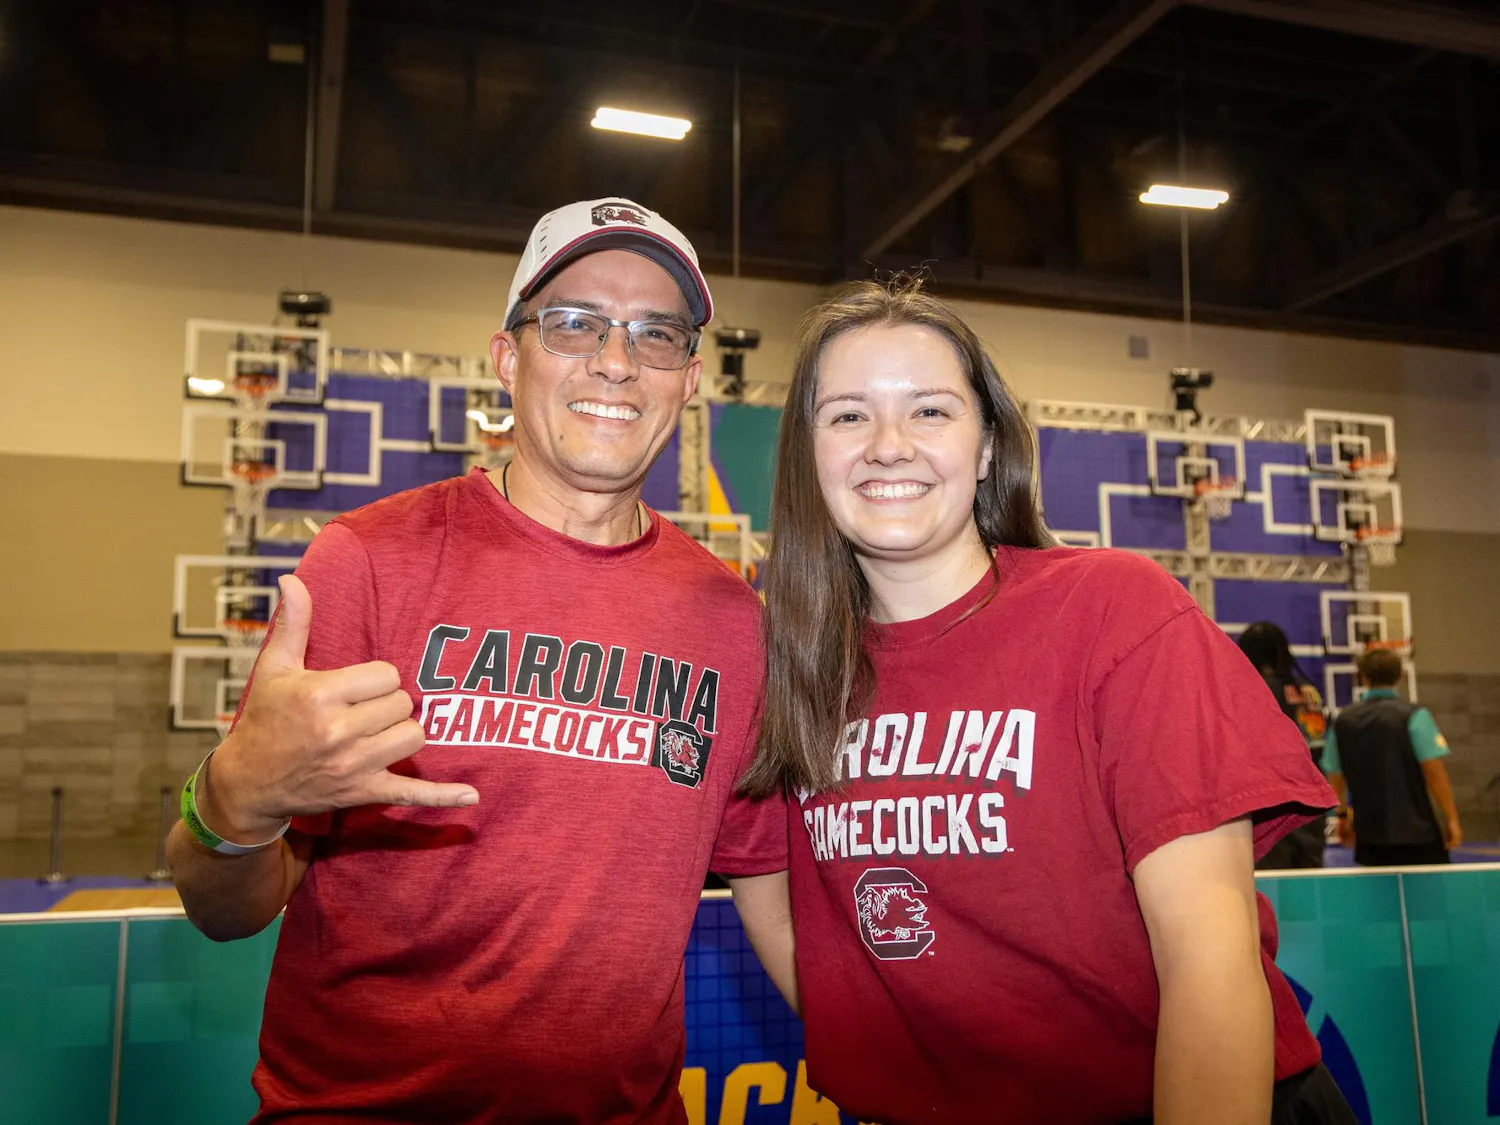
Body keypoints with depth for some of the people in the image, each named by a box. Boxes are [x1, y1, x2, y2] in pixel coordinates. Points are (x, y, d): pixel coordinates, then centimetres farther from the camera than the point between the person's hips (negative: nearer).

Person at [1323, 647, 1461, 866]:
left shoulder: (1343, 721, 4)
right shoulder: (1413, 716, -8)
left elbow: (1335, 775, 11)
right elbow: (1434, 771, -13)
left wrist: (1343, 815, 24)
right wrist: (1451, 818, -6)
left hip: (1368, 834, 4)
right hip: (1415, 832, -3)